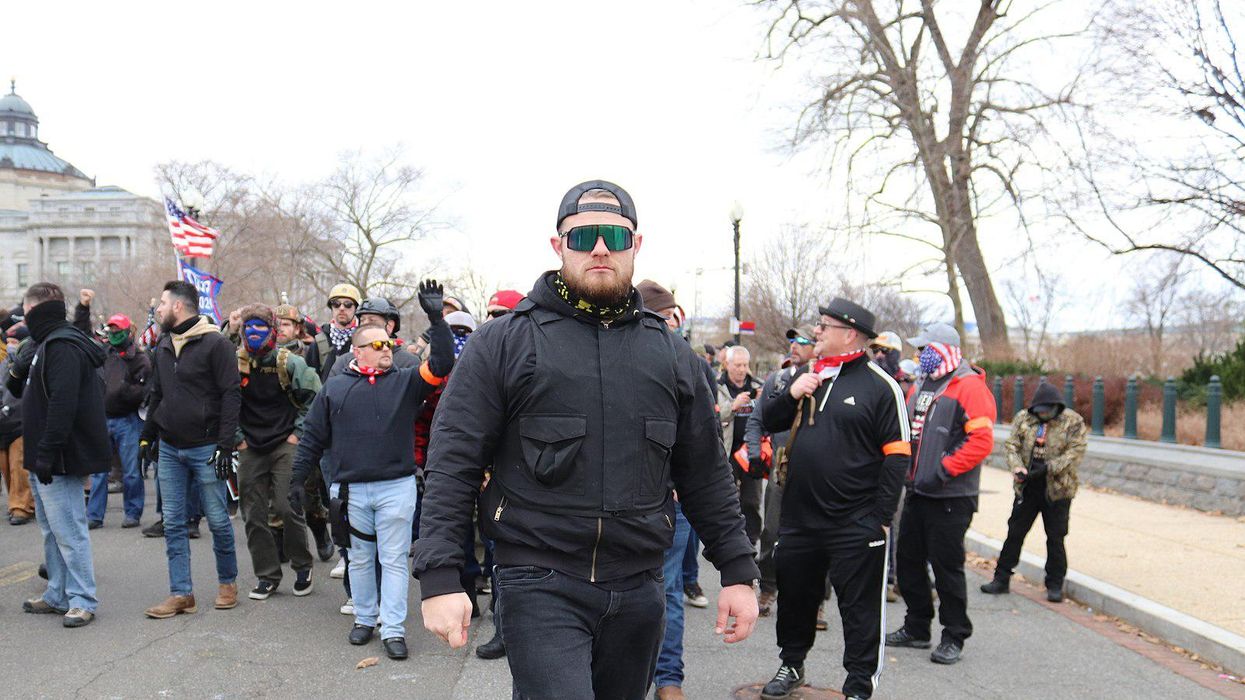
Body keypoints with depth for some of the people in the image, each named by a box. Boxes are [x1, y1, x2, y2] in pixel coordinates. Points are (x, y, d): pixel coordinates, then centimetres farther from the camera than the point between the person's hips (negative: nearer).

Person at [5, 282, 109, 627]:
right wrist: (16, 375, 2)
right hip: (44, 458, 11)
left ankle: (82, 600, -1)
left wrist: (47, 453, -25)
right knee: (52, 529, 16)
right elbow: (26, 392, 24)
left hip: (60, 459, -11)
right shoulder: (44, 344, 17)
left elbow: (62, 404, -25)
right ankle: (58, 595, 25)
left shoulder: (63, 347, -17)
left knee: (68, 529, -7)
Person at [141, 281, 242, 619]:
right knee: (173, 523, 6)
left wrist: (225, 445, -17)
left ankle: (227, 582, 21)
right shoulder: (163, 346, 12)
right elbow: (156, 395, 20)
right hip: (169, 449, 7)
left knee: (218, 520, 3)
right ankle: (181, 594, 12)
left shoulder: (215, 344, -10)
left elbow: (231, 396, -13)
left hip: (205, 449, -6)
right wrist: (147, 436, 13)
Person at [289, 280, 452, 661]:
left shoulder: (405, 382, 4)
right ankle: (365, 618, 29)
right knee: (360, 559, 14)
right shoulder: (334, 388, 6)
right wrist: (298, 479, 6)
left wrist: (436, 319, -18)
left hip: (397, 487, -1)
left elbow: (441, 363, -10)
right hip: (350, 489, 1)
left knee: (394, 560, 3)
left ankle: (393, 629, 9)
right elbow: (313, 437, 9)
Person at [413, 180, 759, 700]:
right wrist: (440, 578, -14)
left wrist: (737, 571, 9)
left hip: (638, 592, 4)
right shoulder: (503, 343, -3)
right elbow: (453, 463, -6)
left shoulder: (671, 354, 9)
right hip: (540, 585, -4)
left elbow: (705, 474, 13)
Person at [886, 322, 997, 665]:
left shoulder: (969, 387, -11)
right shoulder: (921, 386, 15)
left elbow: (982, 440, -19)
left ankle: (954, 638, 13)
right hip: (917, 492, 9)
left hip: (950, 497, -8)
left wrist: (944, 470, -22)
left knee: (947, 567, -1)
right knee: (908, 561, 13)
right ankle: (916, 629, 27)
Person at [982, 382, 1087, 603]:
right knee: (1015, 533, 8)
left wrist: (1050, 468, -22)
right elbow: (1011, 446, 0)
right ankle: (1001, 578, 17)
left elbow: (1076, 451, -11)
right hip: (1027, 487, 2)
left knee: (1055, 538, 6)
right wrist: (1017, 468, -18)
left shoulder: (1073, 421, -4)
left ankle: (1055, 585, 19)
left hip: (1057, 489, -2)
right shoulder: (1023, 418, 3)